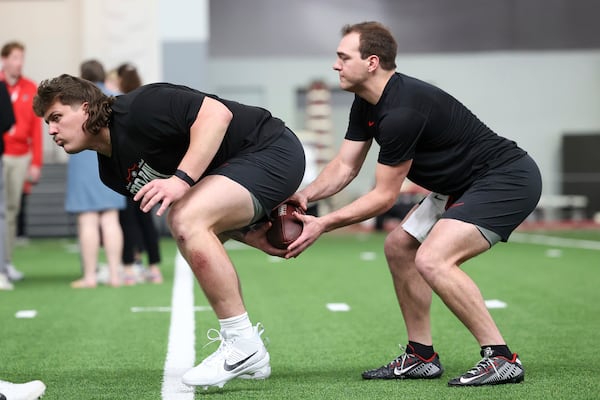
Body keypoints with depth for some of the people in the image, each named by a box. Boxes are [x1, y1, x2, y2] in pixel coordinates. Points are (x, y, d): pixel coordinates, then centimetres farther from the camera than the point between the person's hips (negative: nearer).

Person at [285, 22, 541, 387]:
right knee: (399, 247, 14)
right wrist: (306, 195, -8)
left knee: (432, 261, -25)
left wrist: (323, 224, -16)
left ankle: (501, 359, -16)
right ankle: (422, 357, 20)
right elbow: (345, 165, 10)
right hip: (464, 185, 11)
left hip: (508, 179, -11)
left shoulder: (402, 111, -26)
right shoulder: (367, 104, 4)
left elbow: (384, 196, -19)